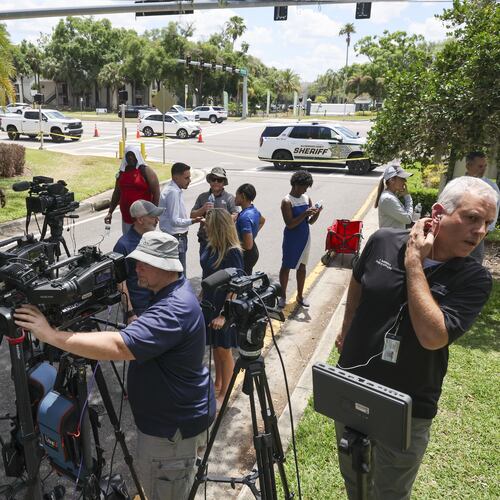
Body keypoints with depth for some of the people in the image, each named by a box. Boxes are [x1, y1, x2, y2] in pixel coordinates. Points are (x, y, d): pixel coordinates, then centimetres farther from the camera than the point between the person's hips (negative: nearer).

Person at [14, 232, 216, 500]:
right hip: (176, 412, 10)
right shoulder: (176, 290, 1)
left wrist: (51, 335, -38)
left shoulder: (174, 309, -32)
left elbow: (118, 346, -42)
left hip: (174, 424, -9)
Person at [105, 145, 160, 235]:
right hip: (126, 218, 6)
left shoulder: (146, 171, -5)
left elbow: (156, 193, -9)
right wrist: (110, 212, 15)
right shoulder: (122, 172, 12)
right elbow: (117, 193, 19)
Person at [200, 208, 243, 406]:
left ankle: (224, 393, 26)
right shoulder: (210, 246, -2)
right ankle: (217, 383, 42)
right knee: (215, 347, 22)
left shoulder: (232, 253, -24)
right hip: (209, 304, 7)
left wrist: (223, 315, -25)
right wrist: (202, 298, 17)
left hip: (224, 309, -7)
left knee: (224, 350, 9)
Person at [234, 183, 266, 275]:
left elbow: (248, 245, -29)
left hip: (247, 254, -10)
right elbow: (263, 220, 28)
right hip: (253, 251, 10)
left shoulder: (245, 217, -26)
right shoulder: (254, 210, 2)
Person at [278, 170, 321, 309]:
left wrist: (317, 213, -14)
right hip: (291, 239, -6)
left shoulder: (307, 198, 3)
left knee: (302, 266, 14)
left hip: (305, 237, 6)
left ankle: (300, 296, 28)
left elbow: (310, 221, 6)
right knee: (286, 266, 7)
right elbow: (290, 224, -22)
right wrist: (305, 213, -28)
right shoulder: (287, 201, -16)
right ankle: (283, 296, 23)